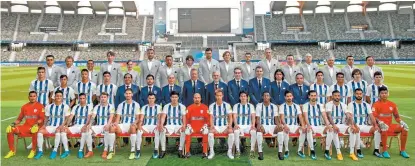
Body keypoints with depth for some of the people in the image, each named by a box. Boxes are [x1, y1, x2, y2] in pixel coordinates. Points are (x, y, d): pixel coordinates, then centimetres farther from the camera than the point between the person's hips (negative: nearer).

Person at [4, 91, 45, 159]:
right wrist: (13, 123, 0)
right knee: (10, 130, -11)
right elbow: (19, 119, 19)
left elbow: (42, 118, -7)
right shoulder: (24, 107, 14)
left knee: (34, 130, -40)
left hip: (35, 126, -6)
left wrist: (37, 124, -25)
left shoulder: (40, 106, -1)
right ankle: (12, 150, 0)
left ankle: (33, 150, -21)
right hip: (26, 126, 6)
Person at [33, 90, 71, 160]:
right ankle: (40, 151, -10)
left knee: (58, 131, -37)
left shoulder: (65, 107, 1)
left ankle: (55, 151, -25)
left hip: (60, 126, -4)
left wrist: (62, 125, -17)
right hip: (50, 126, 4)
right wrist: (44, 124, -3)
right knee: (40, 131, -21)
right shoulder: (49, 106, 12)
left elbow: (67, 118, -3)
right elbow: (46, 117, 15)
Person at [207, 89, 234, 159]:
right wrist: (212, 126, -18)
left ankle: (229, 151, -11)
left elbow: (230, 117, 0)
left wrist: (230, 126, -15)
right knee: (210, 133, -31)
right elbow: (211, 117, -1)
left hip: (225, 126, 0)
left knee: (231, 133, -30)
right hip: (215, 126, 0)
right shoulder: (211, 106, 4)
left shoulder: (227, 105, 3)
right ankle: (211, 151, -13)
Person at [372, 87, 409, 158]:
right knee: (384, 127, -38)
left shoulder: (392, 104, 10)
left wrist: (401, 122, -6)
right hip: (380, 126, -6)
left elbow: (397, 116, 13)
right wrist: (380, 122, -30)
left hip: (390, 125, 6)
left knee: (405, 128, -13)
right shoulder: (376, 104, -5)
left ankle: (402, 151, -2)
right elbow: (373, 117, -14)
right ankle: (384, 152, -28)